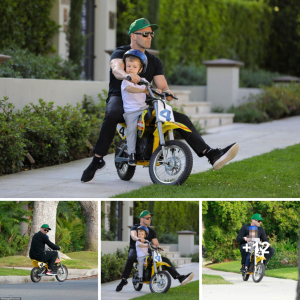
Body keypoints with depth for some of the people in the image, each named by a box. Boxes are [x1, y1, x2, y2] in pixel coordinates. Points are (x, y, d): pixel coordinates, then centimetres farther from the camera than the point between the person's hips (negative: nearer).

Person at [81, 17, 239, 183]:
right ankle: (97, 160, -36)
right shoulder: (120, 53, 1)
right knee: (112, 115, -42)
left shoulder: (154, 61, 17)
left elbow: (162, 85, 8)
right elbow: (116, 69, -23)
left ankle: (212, 155, -21)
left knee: (181, 119, -11)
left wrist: (167, 92, -19)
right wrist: (127, 75, -48)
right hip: (120, 98, -5)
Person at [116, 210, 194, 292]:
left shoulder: (151, 231, 15)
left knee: (165, 260, -11)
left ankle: (180, 278, -20)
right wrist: (139, 239, -48)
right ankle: (123, 280, -39)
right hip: (135, 250, -5)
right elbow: (133, 236, -24)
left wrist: (158, 247, -18)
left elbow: (156, 243, 8)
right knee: (131, 258, -42)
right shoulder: (135, 228, -1)